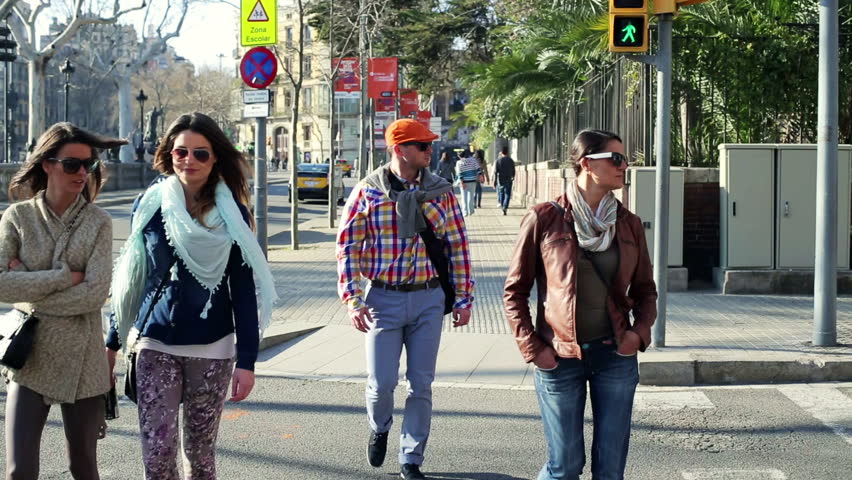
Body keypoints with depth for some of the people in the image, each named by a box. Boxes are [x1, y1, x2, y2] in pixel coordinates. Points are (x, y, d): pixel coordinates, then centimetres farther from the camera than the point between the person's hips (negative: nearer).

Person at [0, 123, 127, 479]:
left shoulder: (98, 222, -2)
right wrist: (65, 277, -15)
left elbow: (96, 294, -13)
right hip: (29, 359, 0)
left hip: (82, 361, 0)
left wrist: (29, 287, -11)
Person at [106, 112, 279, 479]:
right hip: (156, 345, 0)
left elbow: (244, 290, -1)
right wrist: (112, 343, 11)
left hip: (212, 349, 0)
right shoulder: (150, 205, 2)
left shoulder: (232, 213, -1)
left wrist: (247, 361, -6)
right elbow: (129, 279, 10)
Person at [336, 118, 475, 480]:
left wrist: (463, 298, 4)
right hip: (383, 298, -2)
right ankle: (379, 429, 31)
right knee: (381, 382, -3)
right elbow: (348, 247, -1)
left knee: (421, 385, 5)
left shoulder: (440, 191, 1)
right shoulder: (367, 192, -4)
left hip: (427, 300, 2)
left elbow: (457, 246, 6)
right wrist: (353, 300, -8)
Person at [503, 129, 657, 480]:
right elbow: (514, 292, 0)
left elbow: (645, 289, 16)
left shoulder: (629, 224, 5)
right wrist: (532, 348, -8)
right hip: (560, 358, -3)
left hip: (616, 355, 3)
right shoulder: (544, 220, -6)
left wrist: (640, 332, -2)